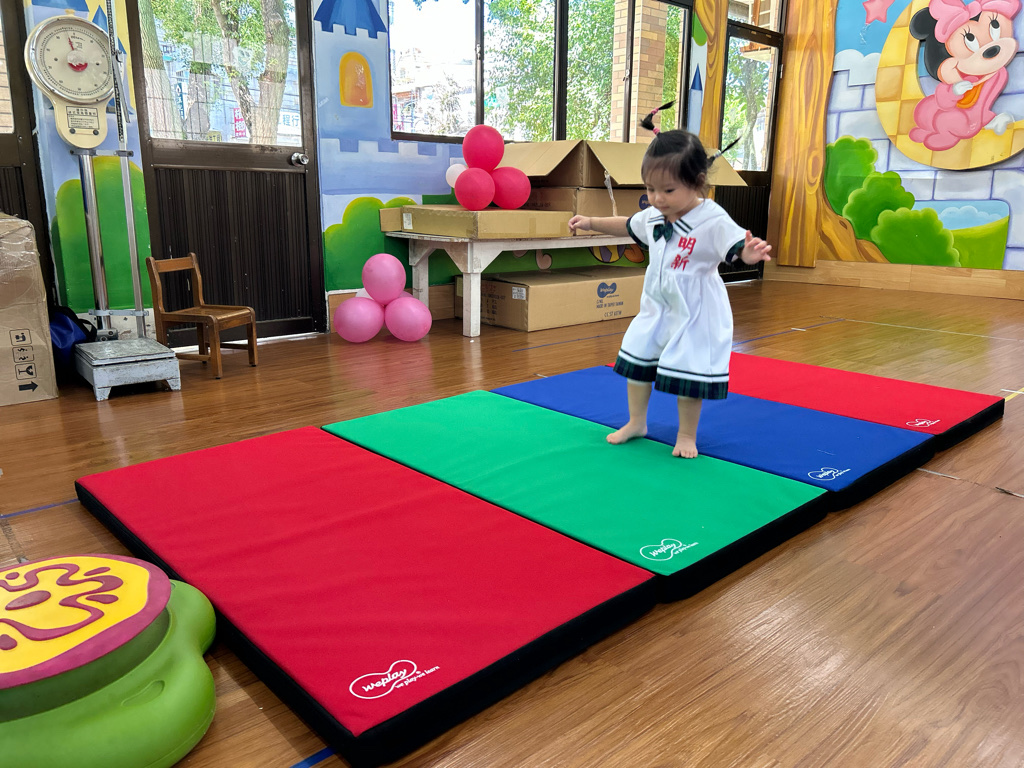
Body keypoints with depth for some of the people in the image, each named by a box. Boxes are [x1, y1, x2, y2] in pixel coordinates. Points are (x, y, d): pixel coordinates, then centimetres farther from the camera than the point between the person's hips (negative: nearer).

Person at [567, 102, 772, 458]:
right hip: (656, 308, 7)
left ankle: (687, 434, 24)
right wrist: (590, 222, 19)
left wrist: (750, 253, -56)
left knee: (687, 374, 2)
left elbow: (738, 247, -33)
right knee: (636, 360, 15)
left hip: (695, 314, -7)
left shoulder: (713, 221, -22)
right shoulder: (653, 216, -2)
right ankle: (636, 422, 35)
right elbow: (626, 225, 18)